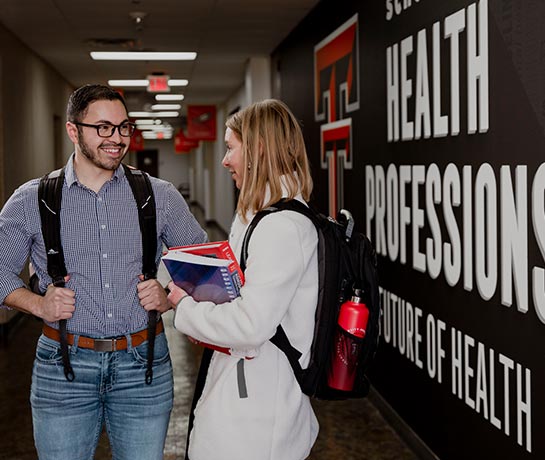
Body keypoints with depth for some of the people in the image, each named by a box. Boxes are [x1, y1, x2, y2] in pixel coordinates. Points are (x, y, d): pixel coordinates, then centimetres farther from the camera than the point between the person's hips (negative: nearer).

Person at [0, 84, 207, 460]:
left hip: (144, 363, 1)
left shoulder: (160, 196, 4)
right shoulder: (31, 200, 2)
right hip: (64, 366, 0)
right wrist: (39, 305, -8)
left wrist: (172, 297, -4)